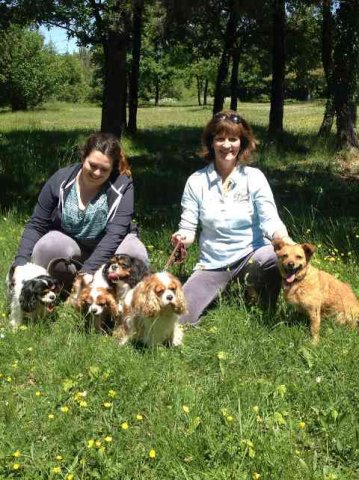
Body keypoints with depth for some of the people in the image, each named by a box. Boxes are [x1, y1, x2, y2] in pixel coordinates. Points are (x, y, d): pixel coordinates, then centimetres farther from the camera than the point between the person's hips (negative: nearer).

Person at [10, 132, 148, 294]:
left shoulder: (122, 186, -16)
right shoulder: (61, 181, -10)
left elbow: (115, 233, -26)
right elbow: (36, 226, -7)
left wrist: (88, 271, -37)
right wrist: (21, 264, -21)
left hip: (109, 249, -1)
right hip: (69, 244, 1)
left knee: (135, 253, -33)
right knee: (46, 246, -30)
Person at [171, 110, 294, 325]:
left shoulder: (254, 177, -6)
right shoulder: (196, 182, -4)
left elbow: (270, 220, -15)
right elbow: (188, 228, -3)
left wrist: (286, 240, -37)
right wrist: (182, 238, -27)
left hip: (251, 254, 0)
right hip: (213, 264, 1)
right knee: (179, 318, -17)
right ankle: (218, 292, 15)